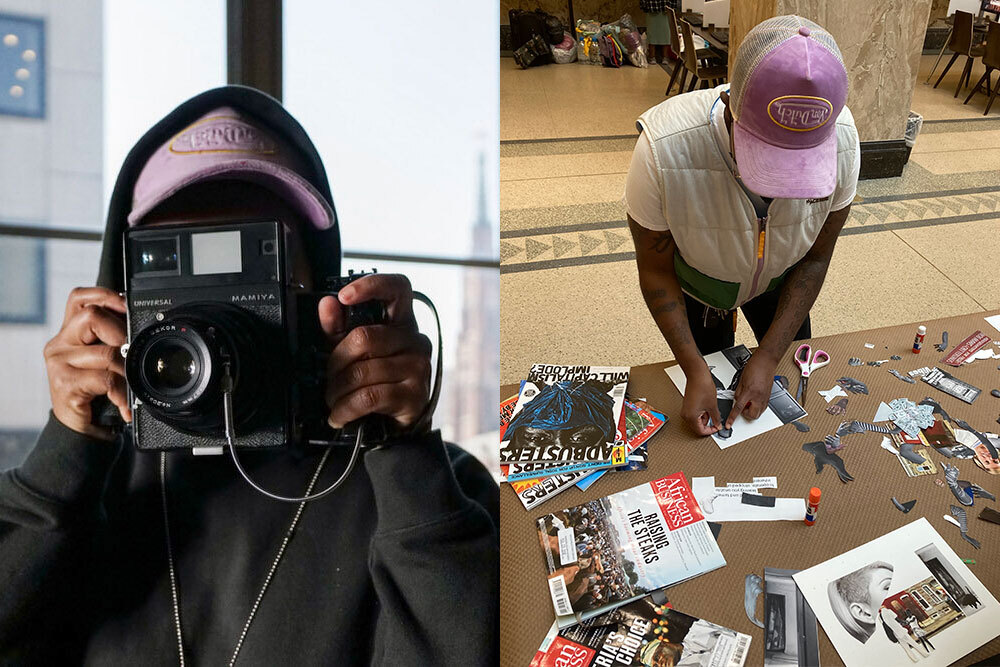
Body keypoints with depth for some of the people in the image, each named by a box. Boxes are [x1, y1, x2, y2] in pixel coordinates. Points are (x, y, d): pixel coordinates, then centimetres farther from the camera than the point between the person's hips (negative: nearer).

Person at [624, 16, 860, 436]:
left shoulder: (842, 141, -33)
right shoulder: (663, 151, -42)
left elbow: (814, 259, -17)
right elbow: (655, 270, -25)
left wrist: (768, 358, -22)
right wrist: (696, 371, -28)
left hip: (777, 280, 3)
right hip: (696, 280, -2)